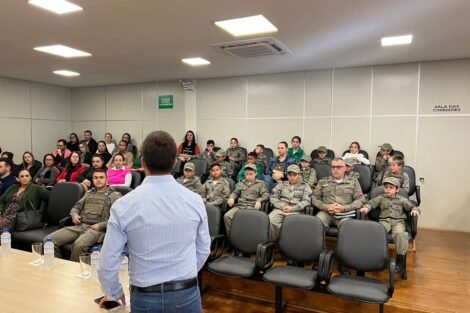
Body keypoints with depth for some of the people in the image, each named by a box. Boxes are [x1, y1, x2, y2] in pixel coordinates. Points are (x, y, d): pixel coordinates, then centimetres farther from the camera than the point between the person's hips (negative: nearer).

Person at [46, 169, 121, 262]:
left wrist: (101, 225, -15)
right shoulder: (89, 193, 25)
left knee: (79, 245, -36)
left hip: (96, 229, -6)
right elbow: (76, 207, 29)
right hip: (79, 226, 6)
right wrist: (74, 215, 6)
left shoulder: (114, 195, 5)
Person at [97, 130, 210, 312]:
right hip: (187, 294, 1)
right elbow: (203, 251, 1)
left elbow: (108, 263, -9)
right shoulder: (194, 201, -10)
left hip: (144, 297, 0)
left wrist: (114, 293, 11)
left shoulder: (124, 206, -15)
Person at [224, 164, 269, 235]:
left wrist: (259, 200, -16)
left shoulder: (261, 184, 15)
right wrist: (231, 197, 4)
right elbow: (235, 192, 27)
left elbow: (266, 195, 5)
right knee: (227, 216, -26)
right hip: (240, 205, 4)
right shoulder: (242, 183, 28)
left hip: (252, 207, -3)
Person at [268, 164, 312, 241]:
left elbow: (306, 201, 3)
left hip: (295, 211, -2)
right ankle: (272, 241, -10)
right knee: (270, 221, -30)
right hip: (279, 209, 2)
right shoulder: (282, 185, 23)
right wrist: (282, 206, -5)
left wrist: (292, 208, -9)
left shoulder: (304, 186, 17)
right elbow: (273, 197, 14)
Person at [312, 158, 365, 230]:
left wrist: (344, 208, -10)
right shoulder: (322, 182, 18)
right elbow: (314, 198, 12)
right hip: (326, 212, 1)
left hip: (344, 214, 0)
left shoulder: (353, 182, 15)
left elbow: (360, 200, 6)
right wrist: (326, 207, -8)